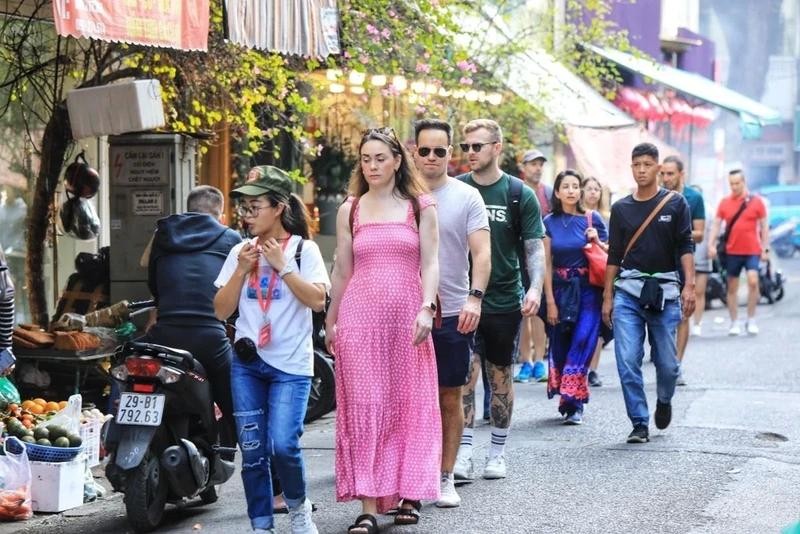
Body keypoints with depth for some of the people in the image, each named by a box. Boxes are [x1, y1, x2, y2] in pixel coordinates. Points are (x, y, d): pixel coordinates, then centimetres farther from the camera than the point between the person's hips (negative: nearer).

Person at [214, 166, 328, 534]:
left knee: (282, 445, -15)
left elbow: (317, 300, -13)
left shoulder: (304, 249, -1)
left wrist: (282, 266, -13)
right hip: (247, 364, 4)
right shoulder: (240, 252, 9)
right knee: (252, 451, 3)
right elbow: (221, 310, 6)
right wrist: (242, 271, -5)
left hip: (291, 365, -4)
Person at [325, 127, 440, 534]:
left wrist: (426, 308, -12)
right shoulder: (350, 210, 9)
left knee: (408, 404, 3)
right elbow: (342, 271, 13)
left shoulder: (420, 207, 6)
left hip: (407, 315, 0)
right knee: (363, 406, -5)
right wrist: (331, 322, 15)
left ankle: (407, 492, 16)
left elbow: (430, 263, 1)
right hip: (360, 315, 0)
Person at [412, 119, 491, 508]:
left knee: (450, 396, 6)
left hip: (453, 313, -1)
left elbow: (482, 252, -8)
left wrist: (475, 297, -24)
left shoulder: (467, 198, 0)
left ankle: (445, 477, 15)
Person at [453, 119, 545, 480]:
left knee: (500, 376, 10)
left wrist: (535, 288, -17)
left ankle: (498, 452, 20)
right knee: (464, 375, -8)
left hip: (504, 300, 0)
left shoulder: (520, 194, -1)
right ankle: (463, 453, -7)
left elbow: (535, 247, -2)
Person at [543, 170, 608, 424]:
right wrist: (550, 300, -2)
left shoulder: (592, 219, 1)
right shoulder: (550, 222, 3)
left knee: (582, 343, -12)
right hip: (560, 289, 2)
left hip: (588, 290, -2)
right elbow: (546, 263, 2)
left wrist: (597, 241, -12)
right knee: (560, 347, 5)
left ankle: (573, 403, -11)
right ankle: (567, 401, 19)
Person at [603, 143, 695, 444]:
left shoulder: (675, 204, 4)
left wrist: (689, 285, -12)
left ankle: (664, 401, 34)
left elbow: (685, 247, 0)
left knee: (667, 363, 2)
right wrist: (607, 297, 10)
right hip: (628, 291, 2)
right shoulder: (621, 208, 10)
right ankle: (640, 424, 0)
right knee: (627, 361, -8)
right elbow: (614, 256, 14)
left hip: (665, 292, -1)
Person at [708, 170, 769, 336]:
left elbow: (764, 226, 4)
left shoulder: (756, 201, 0)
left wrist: (765, 249, 0)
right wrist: (711, 244, -6)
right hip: (732, 252, 2)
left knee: (753, 281, -18)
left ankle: (751, 320, -4)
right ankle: (734, 323, 17)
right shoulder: (724, 203, 5)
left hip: (752, 251, -2)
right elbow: (716, 224, 6)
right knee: (732, 288, 7)